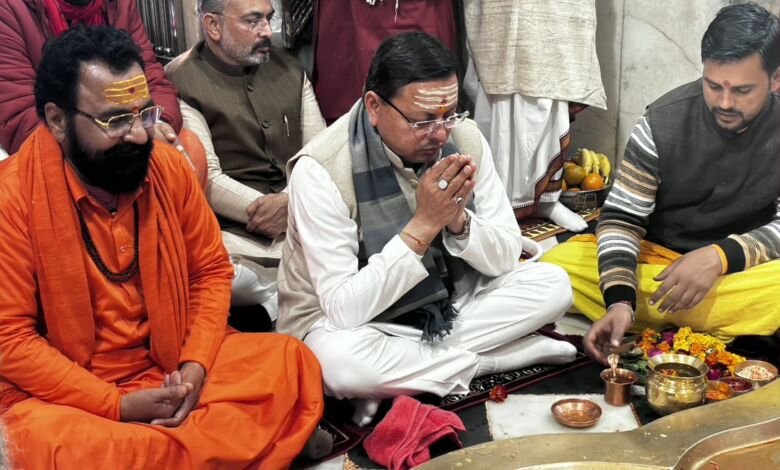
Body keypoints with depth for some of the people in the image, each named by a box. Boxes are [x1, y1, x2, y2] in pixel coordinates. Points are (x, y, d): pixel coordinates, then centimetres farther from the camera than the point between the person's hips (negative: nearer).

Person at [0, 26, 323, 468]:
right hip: (67, 392, -4)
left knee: (292, 363, -11)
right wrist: (117, 406, -20)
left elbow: (212, 271, 6)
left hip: (171, 368, 4)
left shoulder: (170, 166, -3)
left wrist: (196, 366, -11)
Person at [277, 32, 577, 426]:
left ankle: (395, 380, -15)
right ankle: (487, 360, -13)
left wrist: (458, 219, -27)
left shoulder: (465, 138, -11)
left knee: (552, 284, -11)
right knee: (339, 360, -38)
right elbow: (343, 308, -28)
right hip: (346, 320, -5)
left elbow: (505, 258, -6)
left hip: (446, 302, 5)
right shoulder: (322, 169, -26)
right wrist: (423, 225, -33)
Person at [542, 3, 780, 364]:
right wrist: (620, 301, -28)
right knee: (559, 263, -25)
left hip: (746, 268, -1)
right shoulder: (664, 121, -11)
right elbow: (622, 216, -13)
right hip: (656, 262, 2)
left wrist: (720, 256, -29)